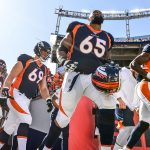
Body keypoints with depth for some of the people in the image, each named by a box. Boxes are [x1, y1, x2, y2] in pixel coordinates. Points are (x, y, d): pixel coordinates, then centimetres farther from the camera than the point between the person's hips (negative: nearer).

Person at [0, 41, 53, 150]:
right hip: (16, 95, -7)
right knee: (26, 119, -22)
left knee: (10, 127, 13)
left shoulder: (43, 69, 13)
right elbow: (11, 77, -8)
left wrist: (48, 100, 0)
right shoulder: (25, 60, -7)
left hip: (27, 99, 7)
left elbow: (43, 88, 15)